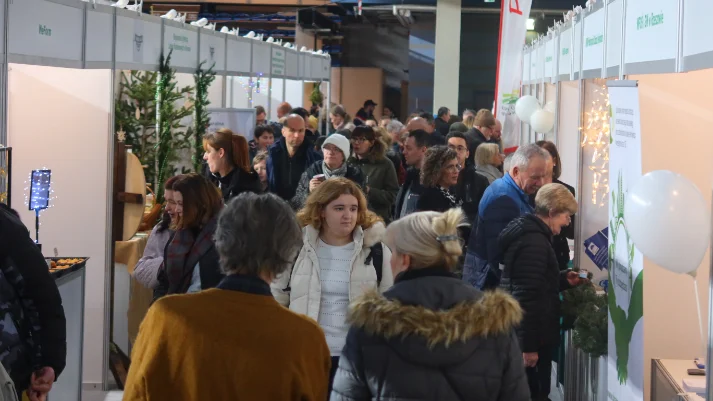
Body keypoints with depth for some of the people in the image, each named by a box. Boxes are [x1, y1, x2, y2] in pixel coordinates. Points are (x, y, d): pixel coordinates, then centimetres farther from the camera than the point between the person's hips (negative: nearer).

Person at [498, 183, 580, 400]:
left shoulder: (529, 232, 12)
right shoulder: (534, 242, -21)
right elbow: (527, 297, -25)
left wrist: (564, 279, 14)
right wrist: (529, 346, -24)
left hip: (528, 334, 10)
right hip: (531, 336, -10)